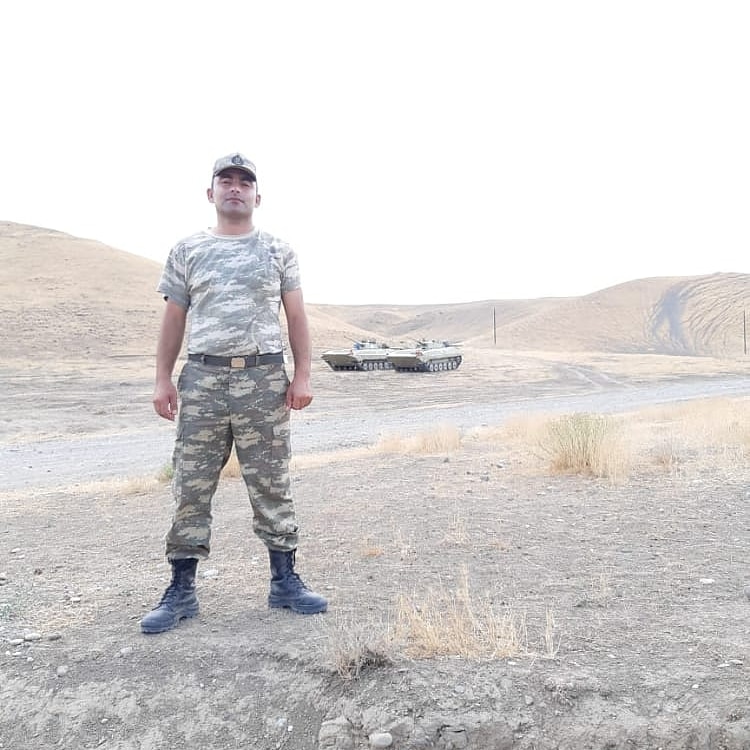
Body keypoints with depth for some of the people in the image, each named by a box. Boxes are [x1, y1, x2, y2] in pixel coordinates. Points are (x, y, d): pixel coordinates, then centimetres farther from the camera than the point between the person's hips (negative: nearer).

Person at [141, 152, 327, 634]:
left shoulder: (278, 251, 9)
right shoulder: (187, 252, 11)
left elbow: (296, 317, 7)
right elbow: (174, 320, 11)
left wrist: (302, 376, -2)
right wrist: (163, 379, 4)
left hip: (264, 379, -1)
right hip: (202, 379, 1)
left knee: (272, 485, 5)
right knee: (192, 486, 3)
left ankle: (285, 582, 15)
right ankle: (182, 591, 13)